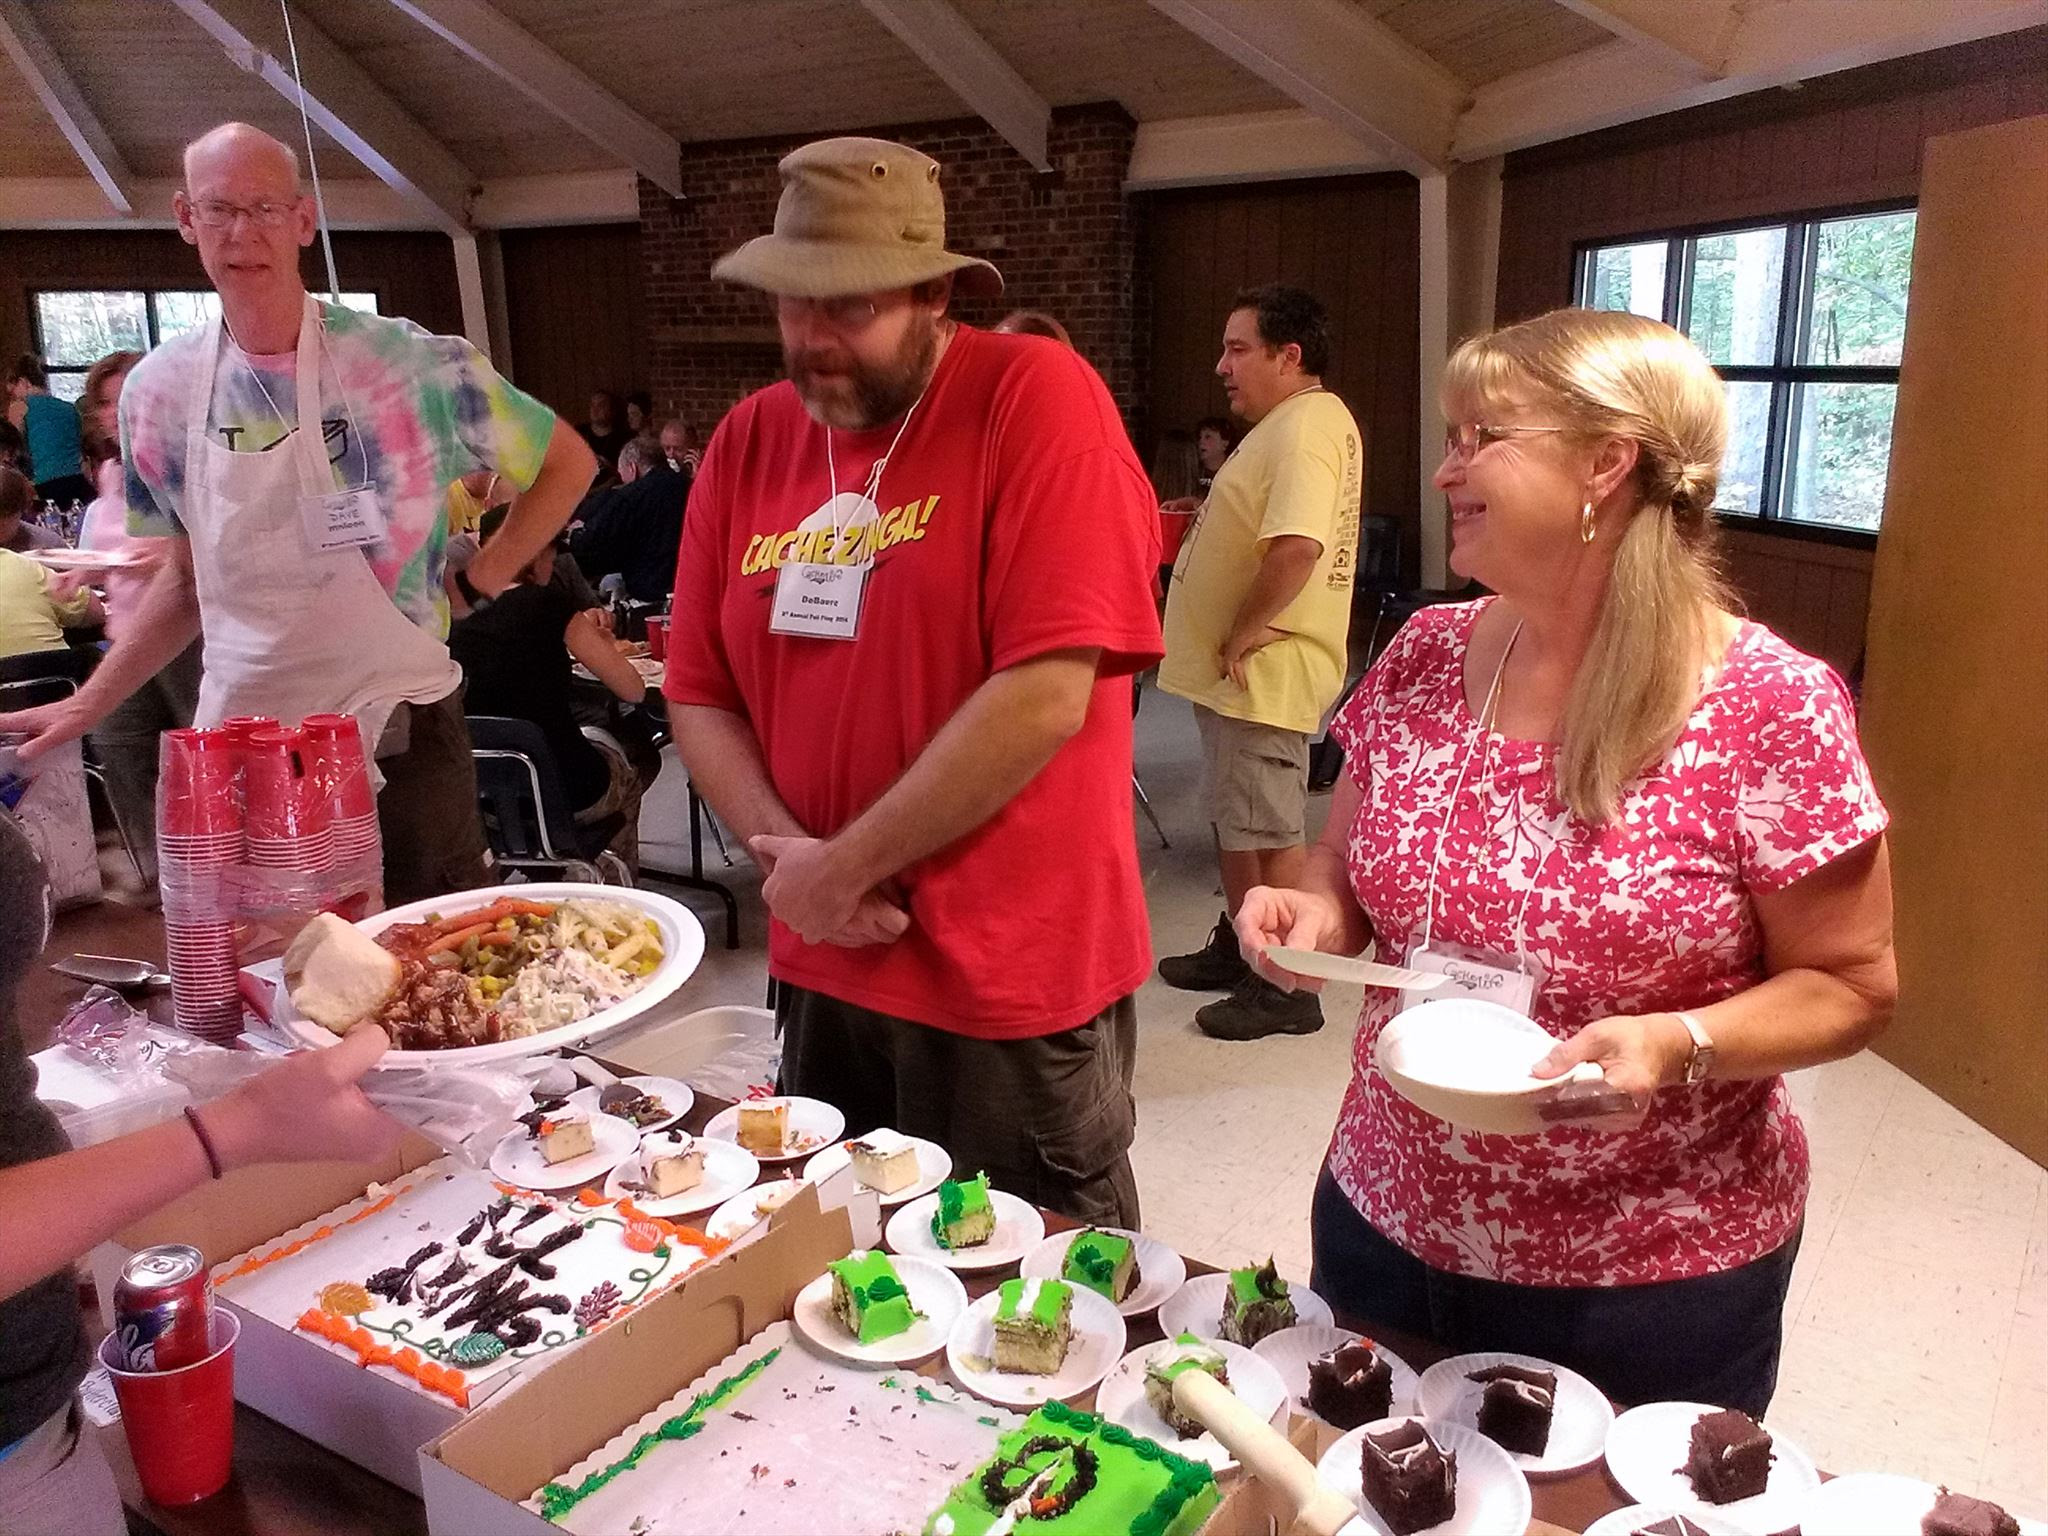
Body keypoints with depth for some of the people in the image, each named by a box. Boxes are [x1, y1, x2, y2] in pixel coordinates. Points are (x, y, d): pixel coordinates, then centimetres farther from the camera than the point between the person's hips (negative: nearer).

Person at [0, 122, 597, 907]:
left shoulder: (410, 365, -10)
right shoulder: (158, 393, 3)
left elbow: (567, 462, 1)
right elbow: (188, 580, 14)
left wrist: (476, 582, -4)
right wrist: (88, 704, 11)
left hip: (398, 742, -3)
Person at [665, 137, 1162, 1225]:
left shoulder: (1036, 399, -13)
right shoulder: (746, 442, 5)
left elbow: (1046, 693, -22)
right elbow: (699, 697, 7)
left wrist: (843, 865, -16)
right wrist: (786, 853, -9)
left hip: (1011, 978, -5)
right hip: (822, 965, 6)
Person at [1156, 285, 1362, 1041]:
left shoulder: (1307, 426, -19)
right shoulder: (1288, 424, 15)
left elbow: (1296, 548, -33)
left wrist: (1243, 632, -23)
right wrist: (1201, 524, 11)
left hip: (1261, 673, -11)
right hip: (1236, 672, 11)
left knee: (1269, 830, -1)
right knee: (1237, 818, 20)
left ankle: (1286, 987, 11)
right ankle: (1236, 947, 35)